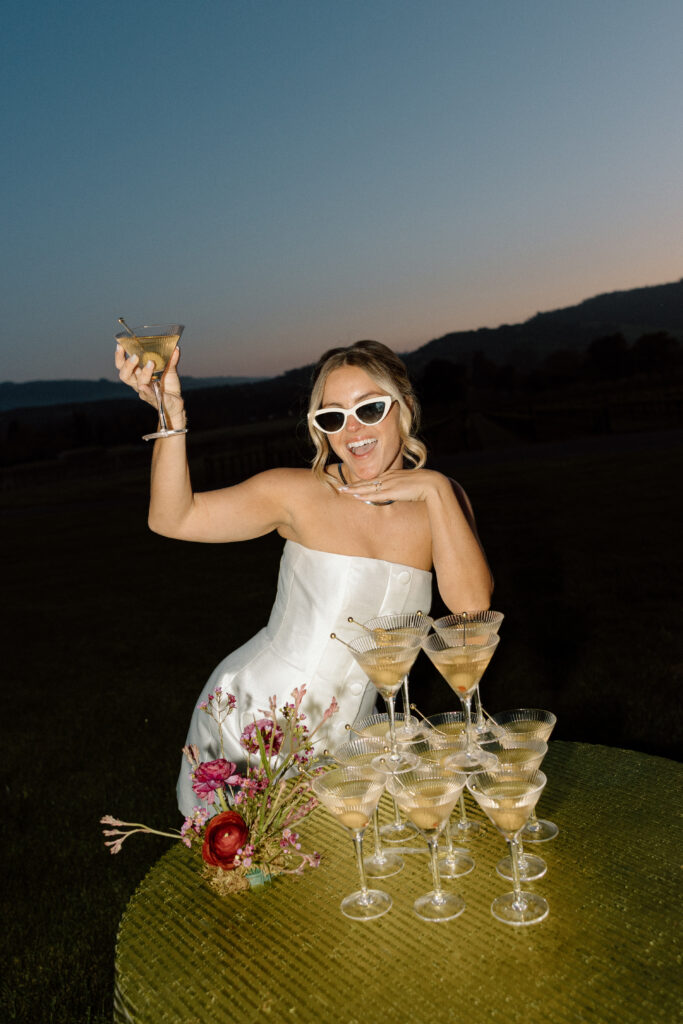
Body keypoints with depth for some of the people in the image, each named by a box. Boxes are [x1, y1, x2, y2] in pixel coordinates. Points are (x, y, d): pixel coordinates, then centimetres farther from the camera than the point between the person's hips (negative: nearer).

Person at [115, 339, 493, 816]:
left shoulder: (439, 503, -5)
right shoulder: (301, 493, -14)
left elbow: (472, 606, -19)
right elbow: (174, 518, -20)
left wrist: (436, 489, -22)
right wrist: (172, 413, -34)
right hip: (248, 720, -2)